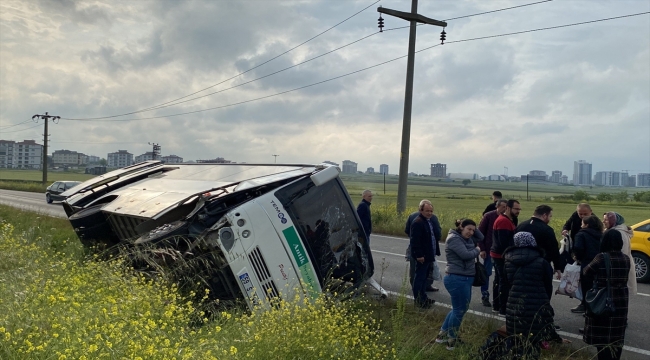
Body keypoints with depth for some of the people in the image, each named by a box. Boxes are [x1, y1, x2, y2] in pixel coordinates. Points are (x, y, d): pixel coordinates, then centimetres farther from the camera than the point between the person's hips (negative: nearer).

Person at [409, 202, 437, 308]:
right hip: (422, 256, -10)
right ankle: (418, 300, 3)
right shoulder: (418, 223, -19)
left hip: (428, 255, 11)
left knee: (424, 277, 18)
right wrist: (419, 255, -25)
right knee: (420, 277, -3)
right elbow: (415, 240, -24)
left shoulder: (428, 221, 14)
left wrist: (432, 254, 23)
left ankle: (423, 297, 28)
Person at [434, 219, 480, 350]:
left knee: (461, 308, 19)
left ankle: (442, 334, 29)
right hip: (457, 279, -10)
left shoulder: (466, 239, 14)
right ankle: (451, 340, 16)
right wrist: (477, 250, -7)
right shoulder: (454, 238, -16)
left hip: (465, 278, 10)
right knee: (459, 310, 0)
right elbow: (466, 255, -23)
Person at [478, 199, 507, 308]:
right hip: (489, 250, -2)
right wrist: (482, 249, -8)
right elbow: (480, 232, -4)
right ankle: (485, 296, 14)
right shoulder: (488, 216, -6)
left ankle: (497, 297, 17)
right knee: (487, 273, 5)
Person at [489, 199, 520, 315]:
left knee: (499, 280, 16)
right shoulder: (504, 221, -19)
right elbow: (504, 243, -24)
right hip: (502, 256, -11)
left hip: (499, 255, 11)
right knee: (505, 282, -6)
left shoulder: (509, 220, 15)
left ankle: (497, 306, 25)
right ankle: (504, 309, 0)